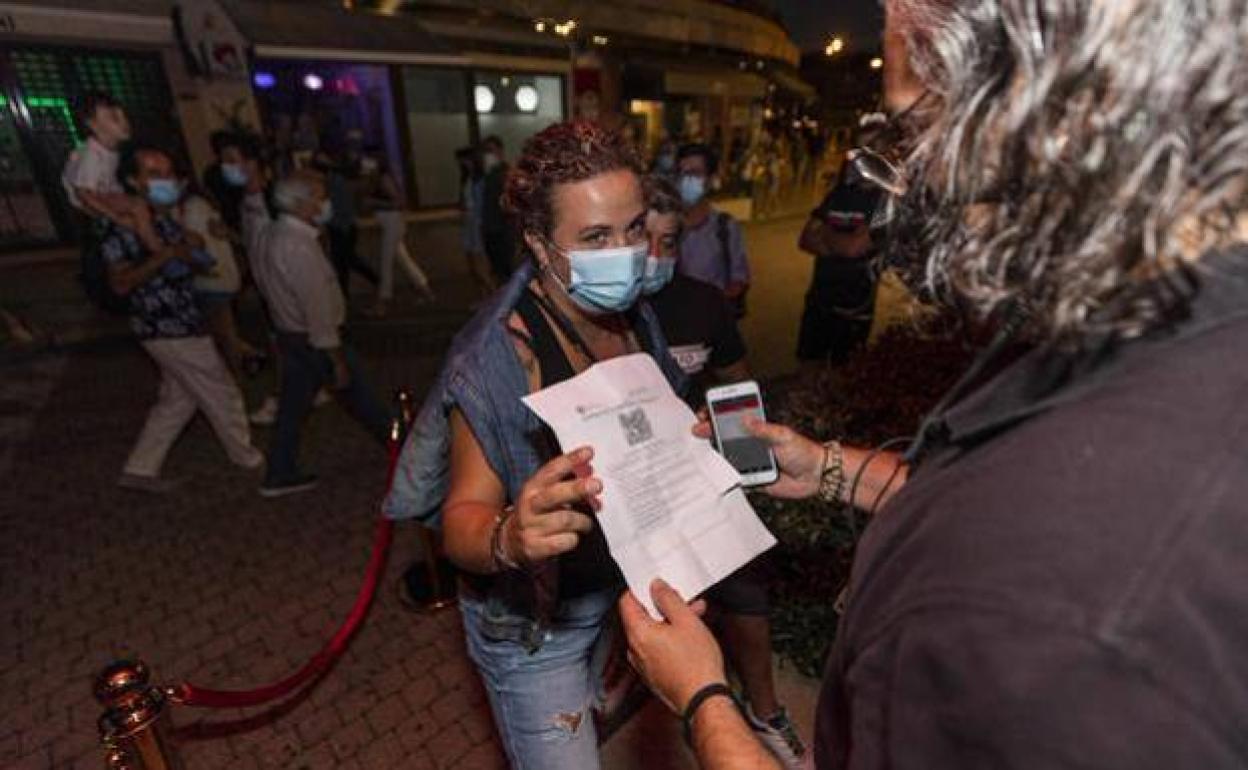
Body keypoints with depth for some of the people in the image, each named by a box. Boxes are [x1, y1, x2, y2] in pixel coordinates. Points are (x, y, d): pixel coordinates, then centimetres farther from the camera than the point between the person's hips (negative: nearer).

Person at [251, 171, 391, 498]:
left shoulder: (268, 236, 4)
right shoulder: (299, 247, -25)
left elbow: (264, 283, 14)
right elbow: (317, 308, -25)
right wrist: (338, 360, -21)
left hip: (289, 334, 9)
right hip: (316, 340, -8)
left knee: (292, 405, 15)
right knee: (360, 397, 7)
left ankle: (279, 475, 24)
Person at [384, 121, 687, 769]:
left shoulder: (634, 315, -8)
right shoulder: (499, 359, -30)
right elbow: (462, 516, -27)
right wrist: (508, 538, -48)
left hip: (621, 580, 7)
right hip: (535, 619, -6)